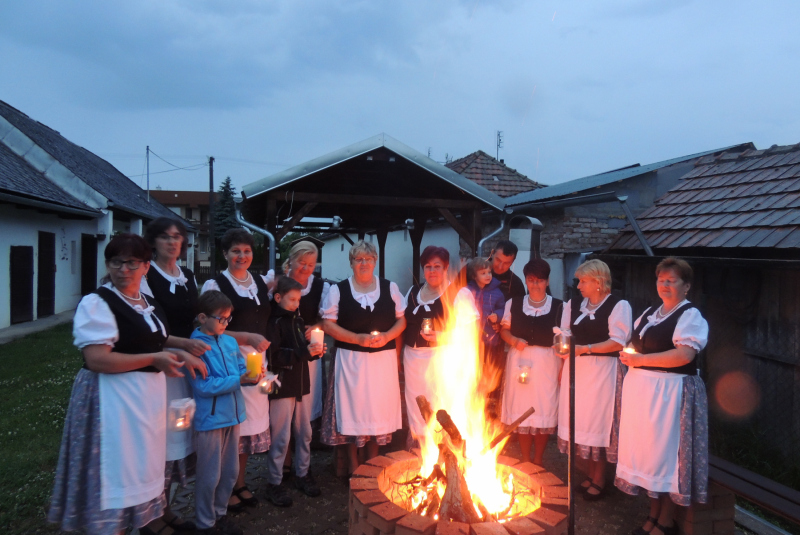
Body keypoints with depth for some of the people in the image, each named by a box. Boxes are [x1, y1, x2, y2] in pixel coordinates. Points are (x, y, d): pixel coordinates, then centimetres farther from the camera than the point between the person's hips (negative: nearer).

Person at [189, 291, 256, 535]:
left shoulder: (230, 342, 4)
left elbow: (241, 368, 8)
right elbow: (203, 386, -21)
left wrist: (251, 376, -14)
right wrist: (237, 381, -25)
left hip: (233, 414, 7)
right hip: (210, 419, -6)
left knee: (231, 472, 18)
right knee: (210, 476, 8)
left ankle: (220, 514, 38)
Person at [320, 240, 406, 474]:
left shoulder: (390, 288, 6)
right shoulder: (338, 290, 0)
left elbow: (401, 320, 8)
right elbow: (328, 324, -4)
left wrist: (387, 336, -11)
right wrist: (358, 338, -15)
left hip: (383, 359, 2)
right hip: (351, 359, -2)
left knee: (379, 409, 8)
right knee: (352, 409, 3)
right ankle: (354, 467, 19)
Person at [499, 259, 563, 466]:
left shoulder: (558, 306, 0)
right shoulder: (514, 303, 6)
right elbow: (504, 329, 9)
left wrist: (564, 367, -7)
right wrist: (514, 340, -11)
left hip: (546, 363, -1)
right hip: (520, 361, 2)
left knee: (544, 411, 3)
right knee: (520, 411, 5)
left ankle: (538, 460, 21)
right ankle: (525, 460, 21)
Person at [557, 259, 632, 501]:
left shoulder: (618, 306, -7)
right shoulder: (574, 304, 11)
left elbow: (618, 342, -14)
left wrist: (585, 348, -21)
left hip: (602, 371, -5)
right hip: (576, 369, 5)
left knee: (599, 422, 2)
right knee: (580, 420, 10)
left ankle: (599, 481, 18)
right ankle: (591, 474, 27)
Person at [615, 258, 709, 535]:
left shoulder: (690, 315, -7)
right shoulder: (650, 313, 15)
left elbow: (684, 354, -20)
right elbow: (636, 344, 24)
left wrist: (641, 360, -19)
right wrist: (629, 356, 2)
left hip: (669, 392, -7)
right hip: (642, 389, 7)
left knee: (665, 452, 1)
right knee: (647, 451, 11)